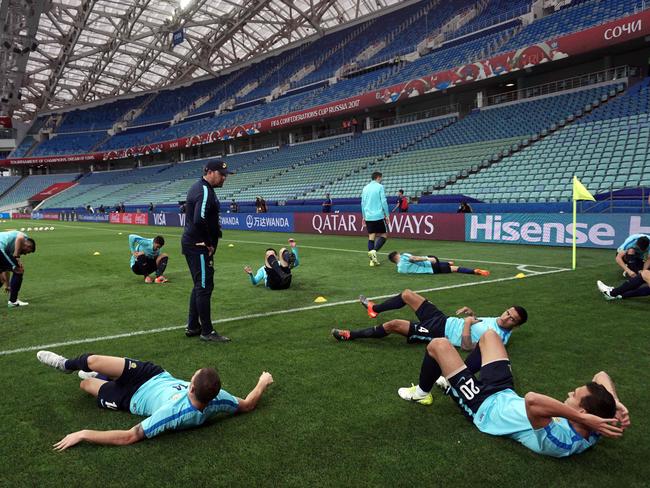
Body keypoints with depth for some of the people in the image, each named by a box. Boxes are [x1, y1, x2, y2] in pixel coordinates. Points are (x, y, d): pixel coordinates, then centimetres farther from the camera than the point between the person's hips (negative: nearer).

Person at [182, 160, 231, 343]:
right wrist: (209, 244, -19)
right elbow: (199, 220, -30)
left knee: (200, 285, 18)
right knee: (204, 286, -4)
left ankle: (192, 327, 26)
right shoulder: (205, 191, -17)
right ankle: (207, 332, 3)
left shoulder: (197, 187, 16)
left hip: (191, 243, 11)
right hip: (199, 246, -11)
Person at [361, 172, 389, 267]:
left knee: (371, 236, 7)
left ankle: (373, 260, 5)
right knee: (383, 235, 5)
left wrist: (364, 216, 22)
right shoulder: (380, 187, -5)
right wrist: (387, 215, -3)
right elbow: (384, 202, -9)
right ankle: (374, 251, -17)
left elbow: (363, 203, 15)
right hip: (378, 216, -5)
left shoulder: (365, 188, 12)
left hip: (368, 216, 5)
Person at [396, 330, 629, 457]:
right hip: (506, 394, 7)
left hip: (484, 406, -7)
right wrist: (616, 404, -28)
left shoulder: (560, 443, -41)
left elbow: (532, 401, -60)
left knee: (438, 345, -4)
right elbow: (601, 375, -10)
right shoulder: (591, 432, -18)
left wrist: (583, 418, -56)